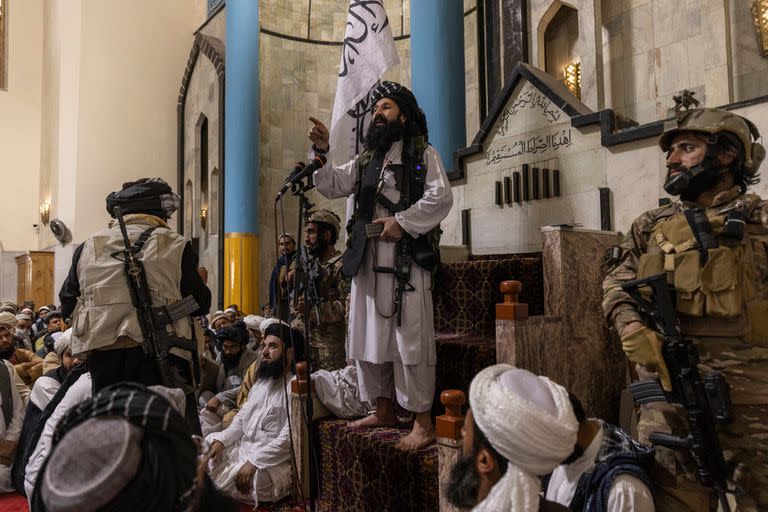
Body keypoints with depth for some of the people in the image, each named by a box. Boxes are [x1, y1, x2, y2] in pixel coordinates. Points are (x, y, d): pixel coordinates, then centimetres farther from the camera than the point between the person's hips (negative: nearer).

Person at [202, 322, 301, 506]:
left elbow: (289, 437, -22)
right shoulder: (262, 381, 16)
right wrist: (221, 440, -1)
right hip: (242, 449, 9)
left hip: (271, 464, -8)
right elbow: (242, 418, 16)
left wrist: (254, 462, -24)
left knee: (214, 485, -22)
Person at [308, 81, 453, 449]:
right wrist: (321, 152, -1)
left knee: (411, 338, -7)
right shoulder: (365, 161, 23)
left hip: (406, 260, -7)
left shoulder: (422, 153, 5)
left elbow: (441, 196, -9)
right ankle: (383, 409, 26)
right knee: (368, 336, 11)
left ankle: (423, 422, 2)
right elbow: (332, 186, 13)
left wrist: (402, 222, -15)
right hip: (366, 261, 7)